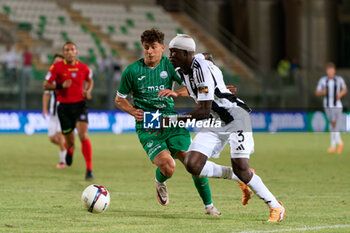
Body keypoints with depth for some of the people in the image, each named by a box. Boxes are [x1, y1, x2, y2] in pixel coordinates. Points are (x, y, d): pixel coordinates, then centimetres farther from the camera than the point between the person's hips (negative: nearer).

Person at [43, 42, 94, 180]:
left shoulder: (84, 68, 1)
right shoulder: (57, 67, -5)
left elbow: (90, 80, 22)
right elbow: (46, 86, -4)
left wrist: (88, 91, 2)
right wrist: (61, 86, -21)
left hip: (79, 105, 0)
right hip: (64, 107, 0)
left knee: (83, 135, -19)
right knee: (70, 141, 7)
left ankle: (89, 169, -17)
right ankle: (70, 151, 48)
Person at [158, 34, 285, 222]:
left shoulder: (202, 69, -24)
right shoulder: (182, 71, 4)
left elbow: (204, 112, -27)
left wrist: (174, 119, -24)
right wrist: (175, 93, 13)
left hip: (235, 117, -8)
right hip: (214, 123, 8)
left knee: (240, 169, -17)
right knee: (193, 166, -10)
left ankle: (276, 207, 2)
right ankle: (240, 177, 9)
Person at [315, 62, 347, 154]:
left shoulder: (339, 79, 0)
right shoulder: (322, 80, 1)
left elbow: (345, 89, 15)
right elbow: (317, 92, 6)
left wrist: (340, 94, -6)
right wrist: (322, 92, -16)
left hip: (337, 106, -2)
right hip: (327, 106, 2)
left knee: (334, 125, -9)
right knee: (333, 125, 6)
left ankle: (333, 146, -5)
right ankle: (339, 143, 26)